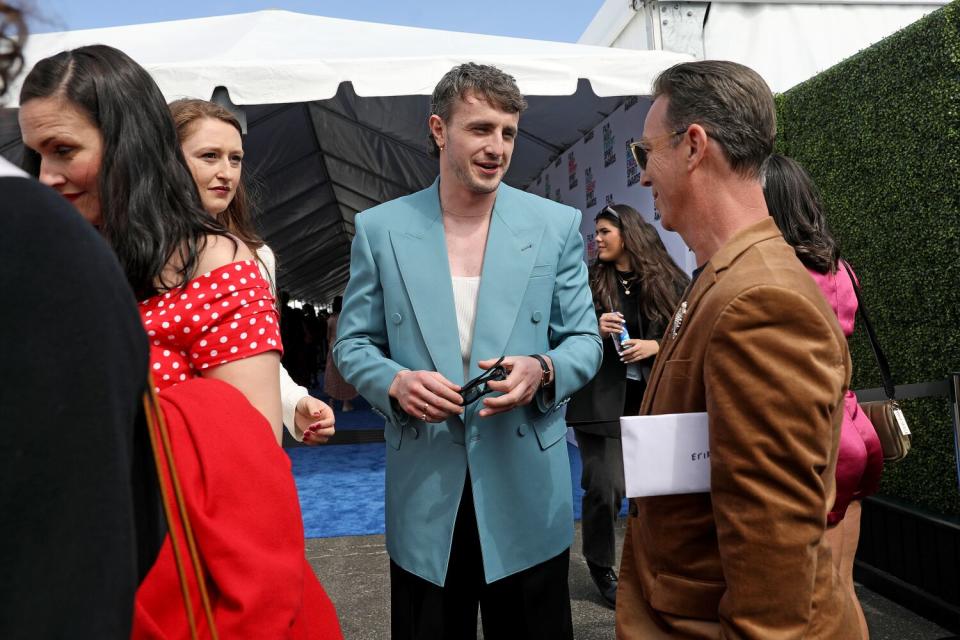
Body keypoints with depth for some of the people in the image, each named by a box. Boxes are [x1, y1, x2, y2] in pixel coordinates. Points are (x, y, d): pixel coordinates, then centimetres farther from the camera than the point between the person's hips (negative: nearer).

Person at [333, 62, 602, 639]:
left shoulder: (557, 225, 0)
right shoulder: (380, 229, 0)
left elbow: (585, 339, 4)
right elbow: (353, 343, 4)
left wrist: (543, 369, -18)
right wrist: (395, 382, -16)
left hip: (527, 491, 1)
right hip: (423, 493, 0)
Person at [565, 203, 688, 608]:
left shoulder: (670, 282, 5)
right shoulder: (588, 283, 6)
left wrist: (657, 346, -11)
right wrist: (594, 331, -13)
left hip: (652, 399, 1)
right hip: (600, 400, -1)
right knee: (606, 487, -5)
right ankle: (600, 567, 18)